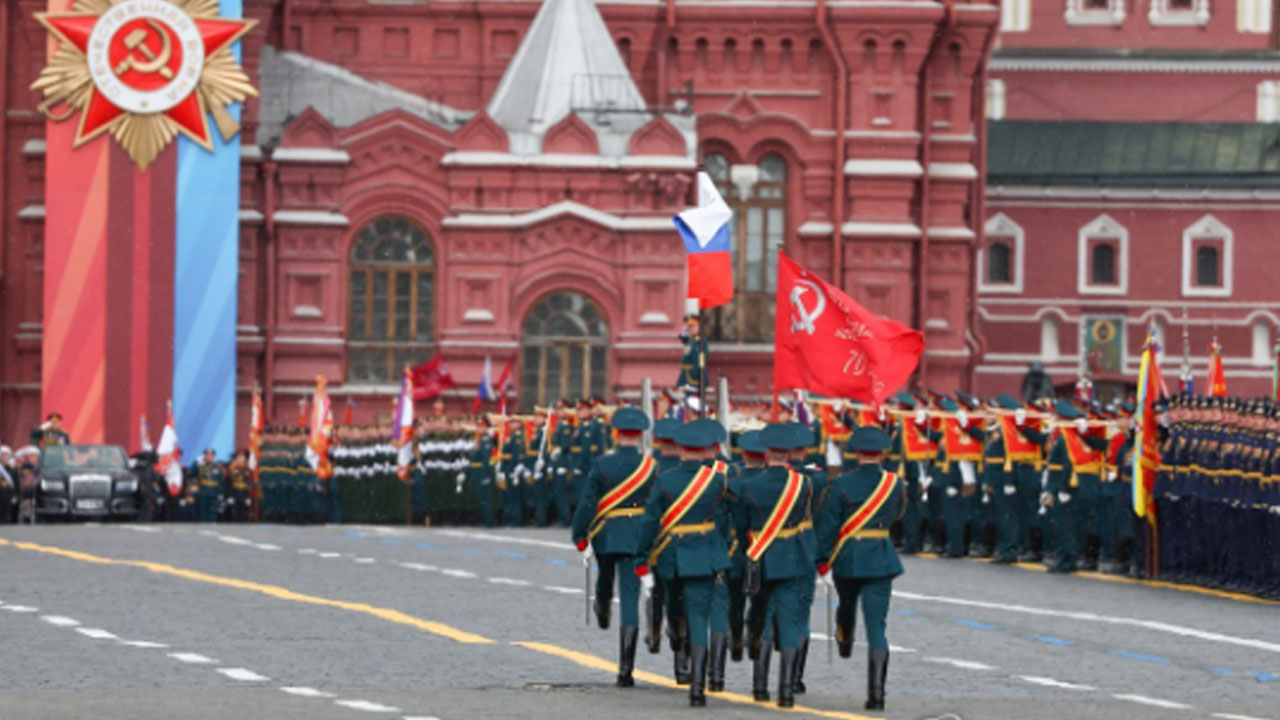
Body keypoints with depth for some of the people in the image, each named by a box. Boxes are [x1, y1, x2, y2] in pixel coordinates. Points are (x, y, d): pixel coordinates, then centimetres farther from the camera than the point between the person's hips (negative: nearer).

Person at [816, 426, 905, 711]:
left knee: (846, 605, 30)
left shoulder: (842, 485, -10)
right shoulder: (894, 483, -3)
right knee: (876, 624, -2)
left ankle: (845, 642, 62)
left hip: (847, 560, 0)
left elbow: (828, 526, -10)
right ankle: (876, 690, -13)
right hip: (881, 562, 0)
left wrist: (822, 562, -4)